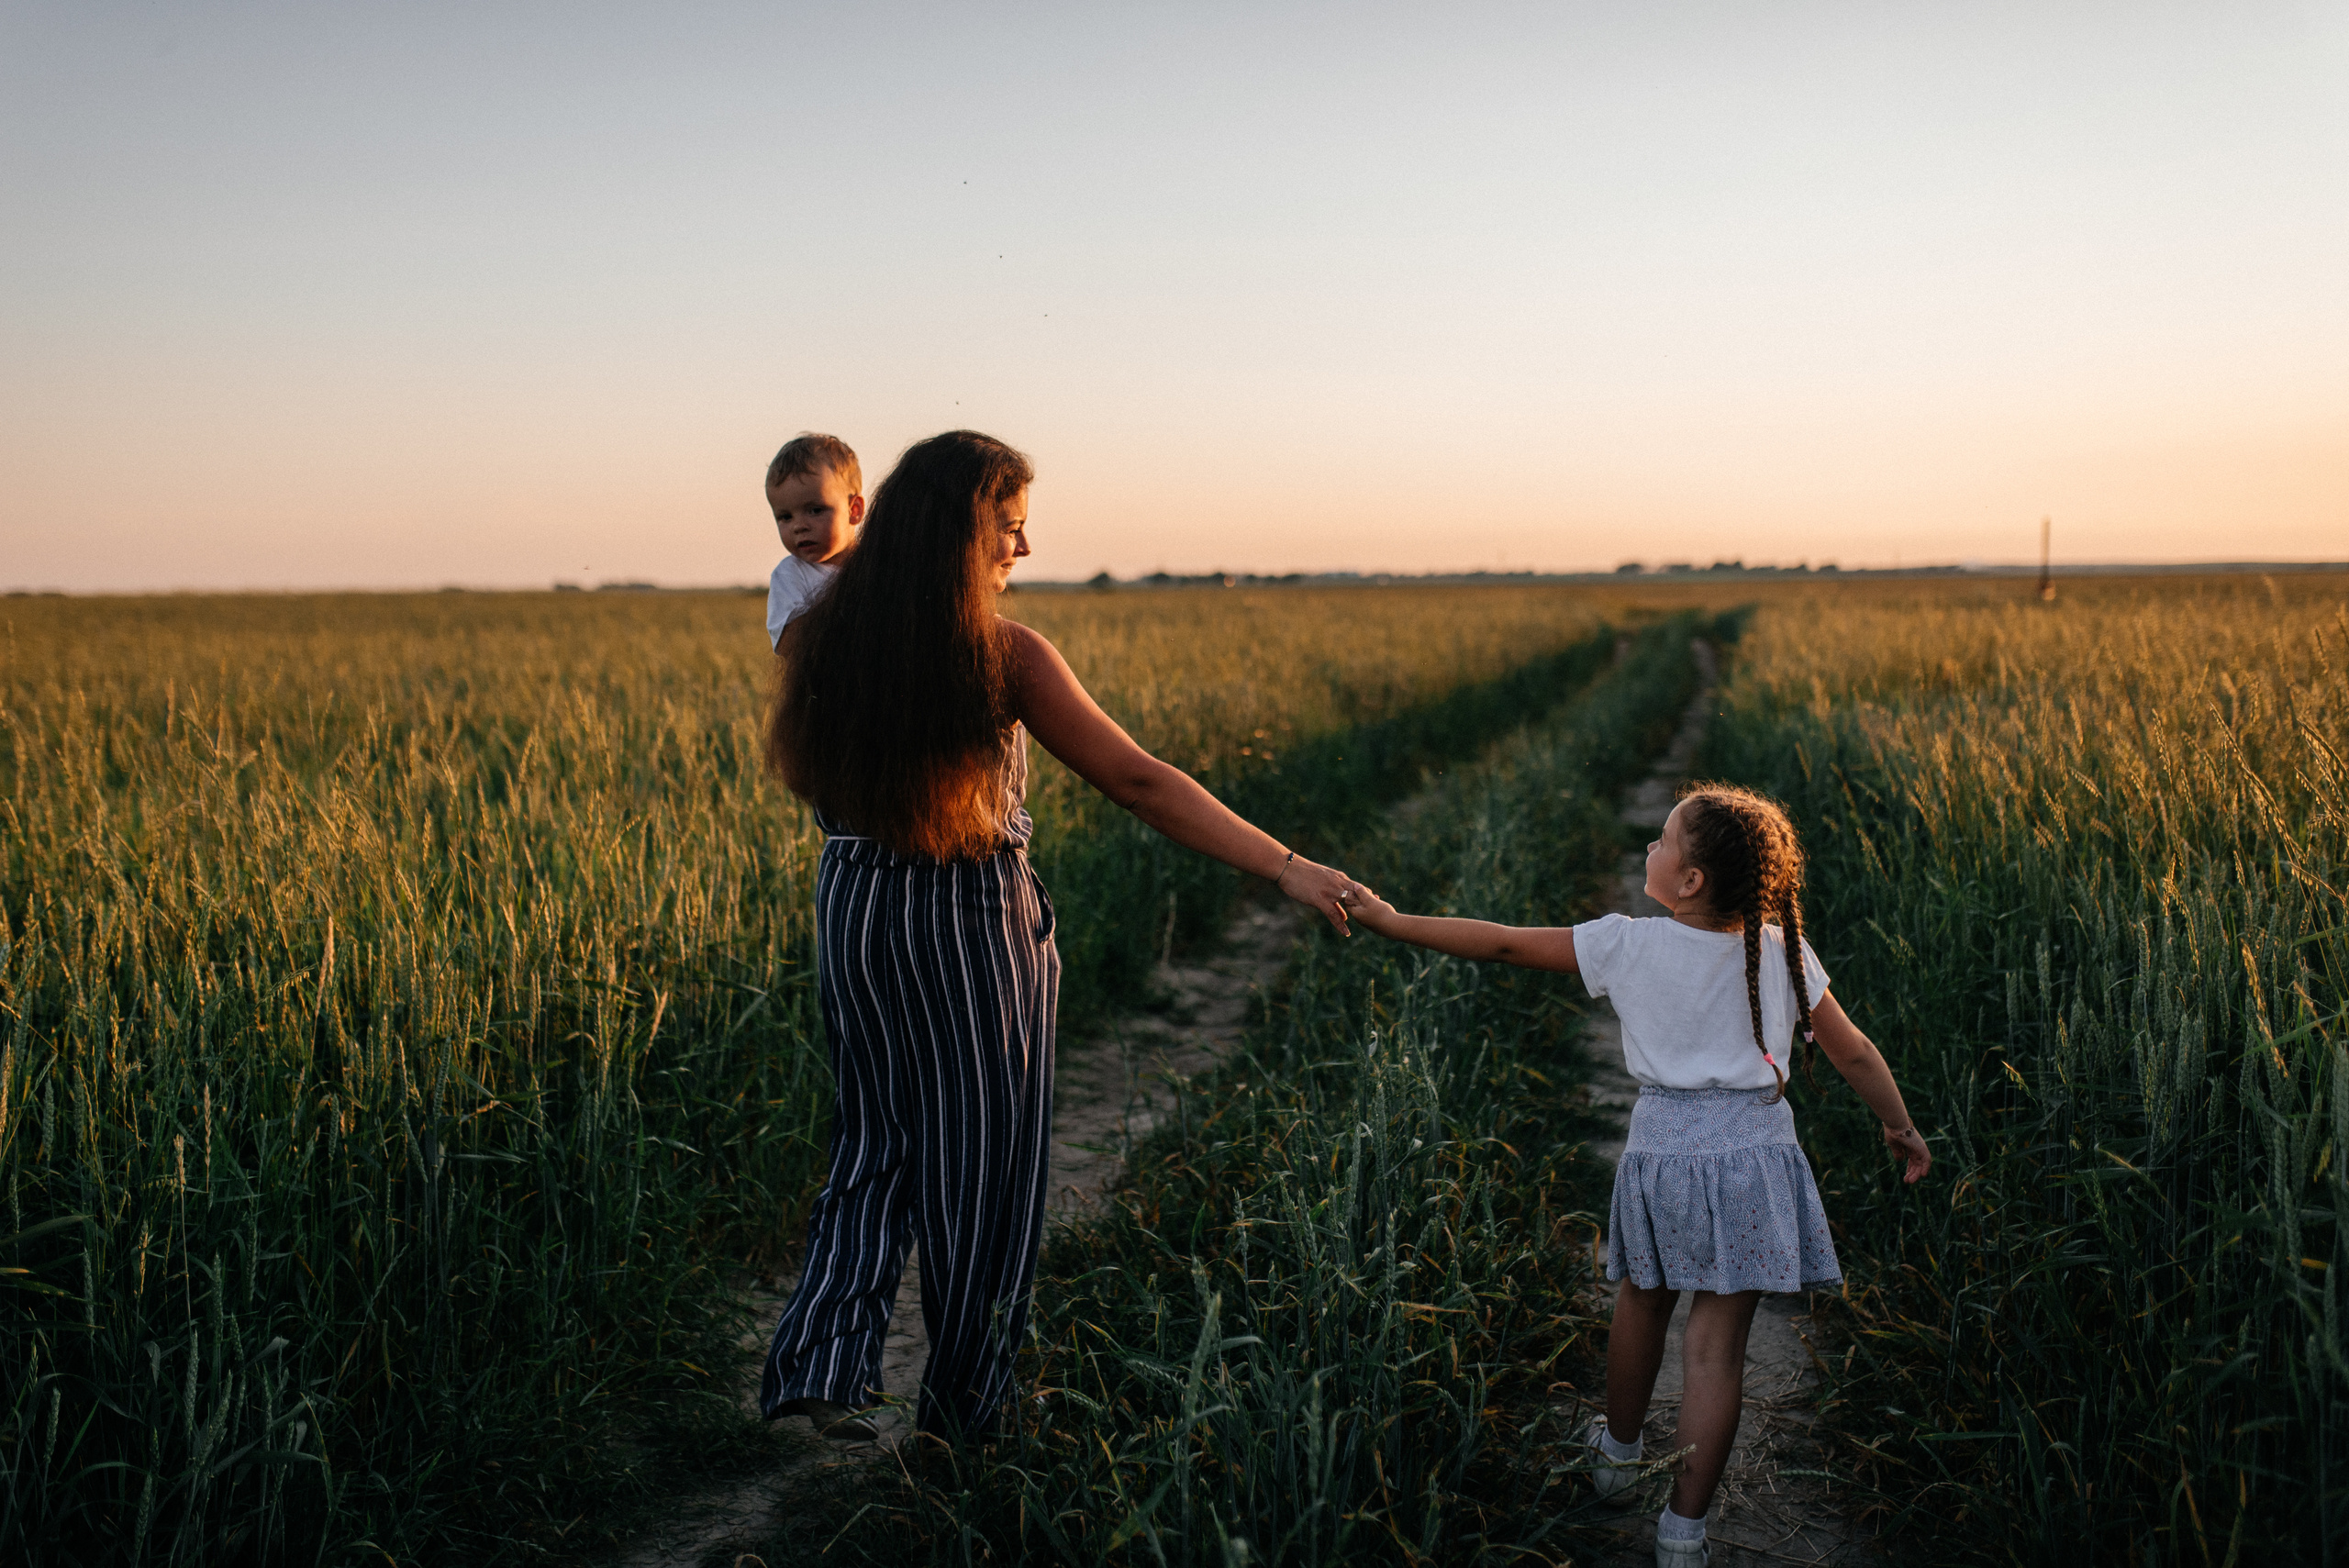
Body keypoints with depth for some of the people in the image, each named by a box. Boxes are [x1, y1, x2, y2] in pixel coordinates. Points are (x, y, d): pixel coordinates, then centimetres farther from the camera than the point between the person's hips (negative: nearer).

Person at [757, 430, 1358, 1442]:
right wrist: (1286, 868, -20)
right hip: (976, 920, -4)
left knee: (875, 1142, 20)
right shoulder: (1005, 657, -19)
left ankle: (821, 1359, 6)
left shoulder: (819, 644, -4)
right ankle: (969, 1400, 26)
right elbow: (1138, 782, -22)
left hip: (855, 906, 5)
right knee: (982, 1161, 13)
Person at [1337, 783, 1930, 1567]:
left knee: (1641, 1305, 24)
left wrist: (1392, 921, 2)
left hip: (1661, 1147, 0)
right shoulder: (1783, 953, -4)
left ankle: (1619, 1451, 45)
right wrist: (1900, 1127, 21)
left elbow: (1505, 943, -6)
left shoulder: (1628, 946, -9)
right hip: (1752, 1153, 0)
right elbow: (1854, 1054, 3)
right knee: (1716, 1344, 4)